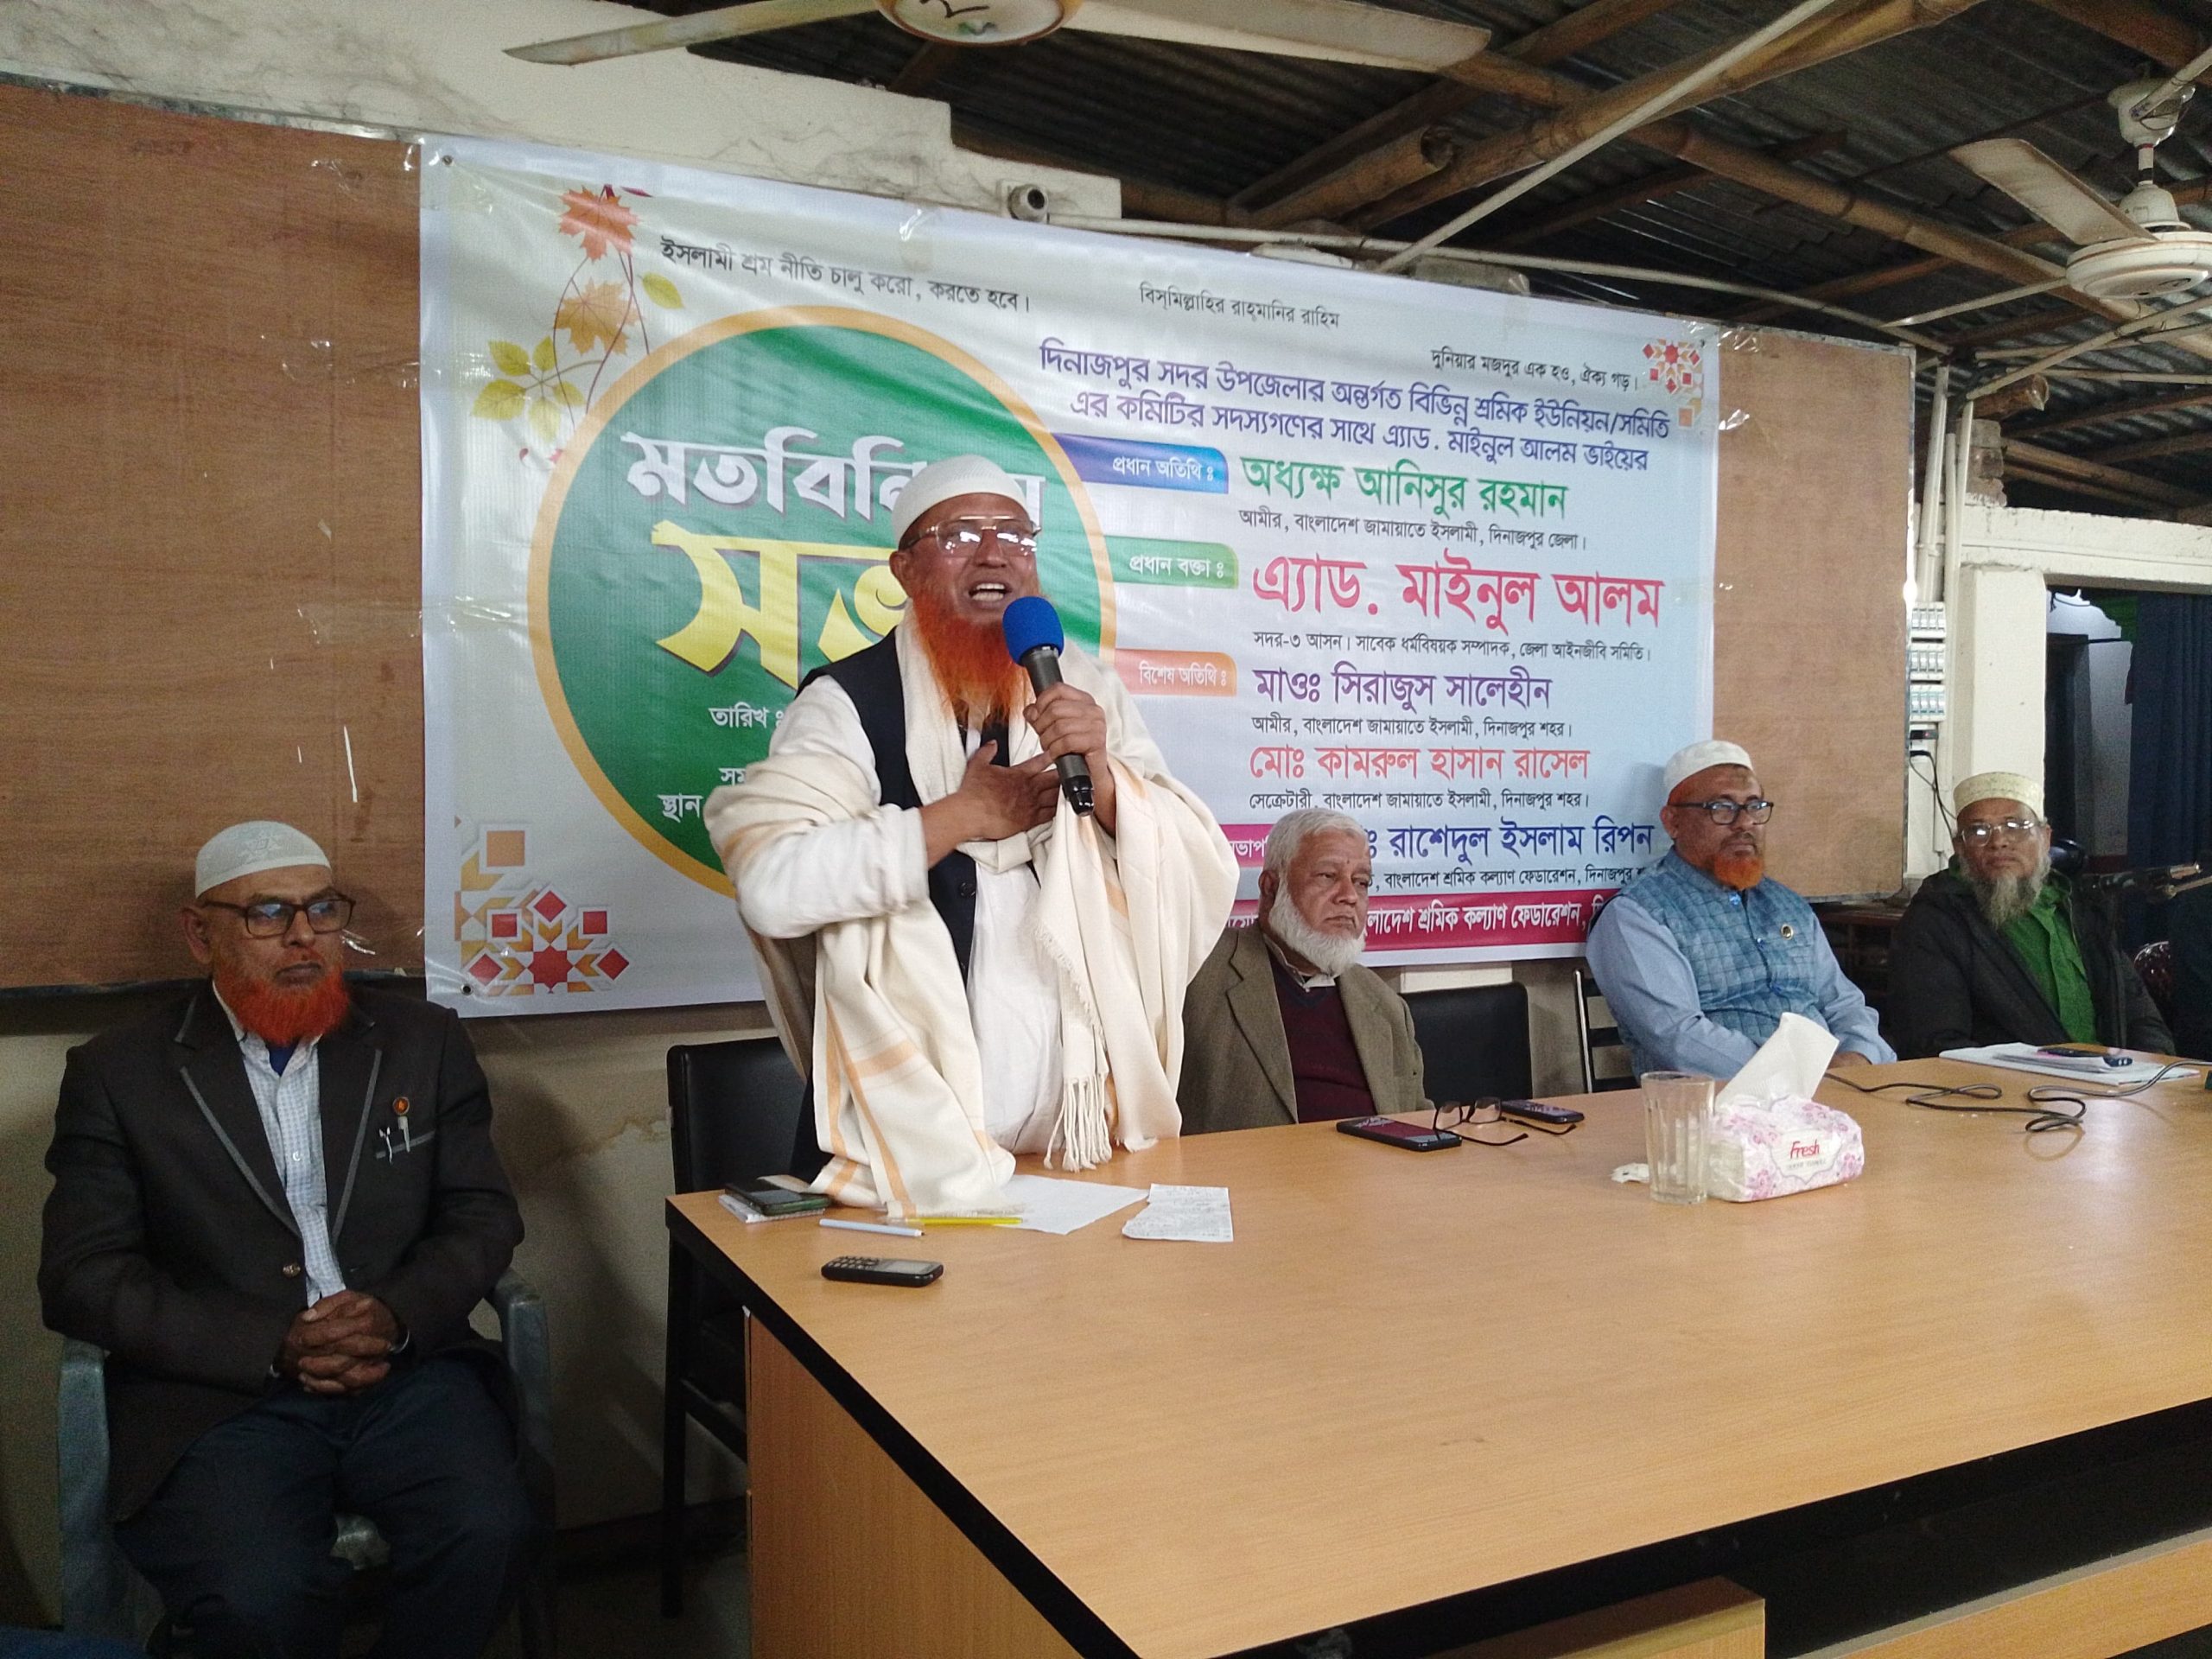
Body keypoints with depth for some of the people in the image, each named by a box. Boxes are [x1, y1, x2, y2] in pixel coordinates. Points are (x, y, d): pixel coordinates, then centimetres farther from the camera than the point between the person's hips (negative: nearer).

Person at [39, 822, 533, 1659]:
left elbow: (484, 1213, 9)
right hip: (218, 1394, -1)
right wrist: (274, 1348, -14)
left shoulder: (423, 1041, 11)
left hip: (405, 1373, 2)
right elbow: (81, 1277, -1)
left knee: (487, 1535, -24)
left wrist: (399, 1316, -12)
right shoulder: (117, 1074, 5)